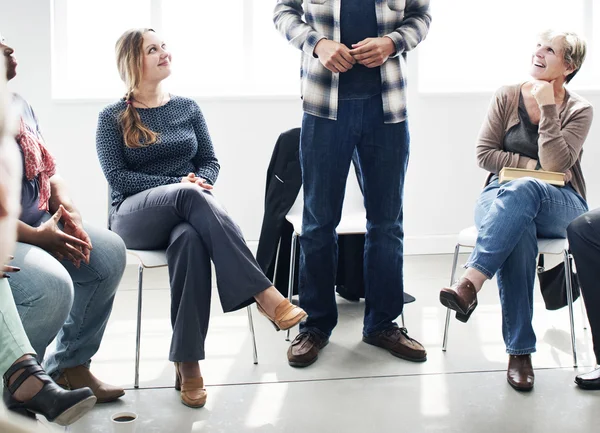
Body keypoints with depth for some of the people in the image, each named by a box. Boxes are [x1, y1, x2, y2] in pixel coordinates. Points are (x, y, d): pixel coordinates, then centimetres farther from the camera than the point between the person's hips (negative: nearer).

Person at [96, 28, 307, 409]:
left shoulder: (188, 108, 16)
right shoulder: (113, 118, 6)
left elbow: (211, 161, 14)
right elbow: (117, 177, -4)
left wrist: (199, 181, -11)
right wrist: (180, 185, -16)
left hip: (184, 214, 3)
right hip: (135, 216, -2)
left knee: (191, 239, -39)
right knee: (189, 196, -38)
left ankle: (188, 362, -41)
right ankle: (263, 293, -46)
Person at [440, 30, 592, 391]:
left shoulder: (578, 110, 3)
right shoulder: (507, 97, 9)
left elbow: (554, 164, -12)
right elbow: (484, 153, 3)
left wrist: (547, 107, -13)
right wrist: (533, 165, -7)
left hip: (560, 206, -1)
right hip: (503, 197, 1)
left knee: (522, 191, -40)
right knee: (519, 230, -38)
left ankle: (470, 284, -50)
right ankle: (520, 351, -40)